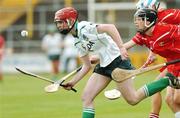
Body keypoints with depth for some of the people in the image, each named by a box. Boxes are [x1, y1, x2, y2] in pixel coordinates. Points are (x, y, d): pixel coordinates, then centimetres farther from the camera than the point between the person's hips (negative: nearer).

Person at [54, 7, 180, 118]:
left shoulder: (84, 28, -15)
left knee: (133, 99, -8)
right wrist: (73, 82, 13)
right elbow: (87, 66, 20)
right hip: (104, 65, 9)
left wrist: (121, 47, -35)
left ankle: (167, 81, 6)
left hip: (117, 60, -9)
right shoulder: (77, 42, 13)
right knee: (86, 97, -1)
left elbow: (110, 27, -27)